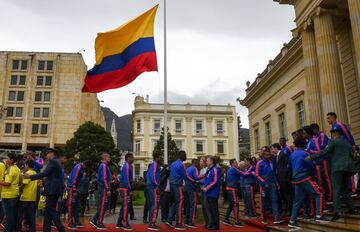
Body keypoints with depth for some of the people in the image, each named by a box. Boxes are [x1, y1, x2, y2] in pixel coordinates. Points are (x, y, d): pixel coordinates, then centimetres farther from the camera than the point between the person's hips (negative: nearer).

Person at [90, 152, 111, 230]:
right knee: (102, 206, -4)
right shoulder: (104, 166, -14)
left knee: (101, 206, 14)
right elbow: (104, 179, -21)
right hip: (104, 189, -10)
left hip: (101, 189, 10)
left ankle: (94, 220, 15)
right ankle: (100, 224, 1)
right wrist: (108, 190, -21)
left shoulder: (103, 166, 17)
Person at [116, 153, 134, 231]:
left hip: (125, 189, 10)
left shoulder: (128, 166, 17)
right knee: (126, 206, -7)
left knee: (124, 206, 13)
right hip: (125, 189, -10)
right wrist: (130, 190, -20)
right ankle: (125, 224, -2)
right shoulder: (126, 166, -14)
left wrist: (129, 189, 18)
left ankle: (119, 223, 18)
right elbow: (126, 179, -20)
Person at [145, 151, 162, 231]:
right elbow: (152, 176, -21)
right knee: (155, 205, -9)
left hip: (149, 186, 10)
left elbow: (147, 175, 23)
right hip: (153, 187, -10)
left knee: (151, 205, 12)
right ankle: (152, 224, -9)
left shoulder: (152, 165, 19)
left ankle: (151, 222, 17)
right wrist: (156, 186, -20)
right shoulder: (155, 164, -10)